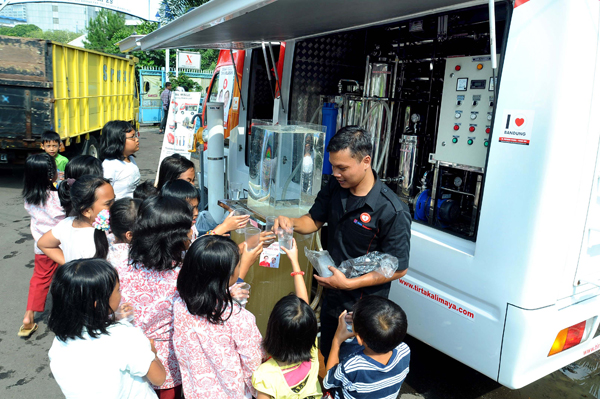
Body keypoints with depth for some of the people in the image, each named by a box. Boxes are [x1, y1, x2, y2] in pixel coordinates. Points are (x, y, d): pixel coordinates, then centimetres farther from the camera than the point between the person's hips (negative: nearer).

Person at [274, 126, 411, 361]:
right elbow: (314, 220, 7)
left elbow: (398, 268, -20)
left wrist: (349, 283, -24)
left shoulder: (392, 211, -27)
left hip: (362, 307, -6)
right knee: (326, 357, 28)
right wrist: (291, 223, -16)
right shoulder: (335, 188, -7)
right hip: (331, 297, 6)